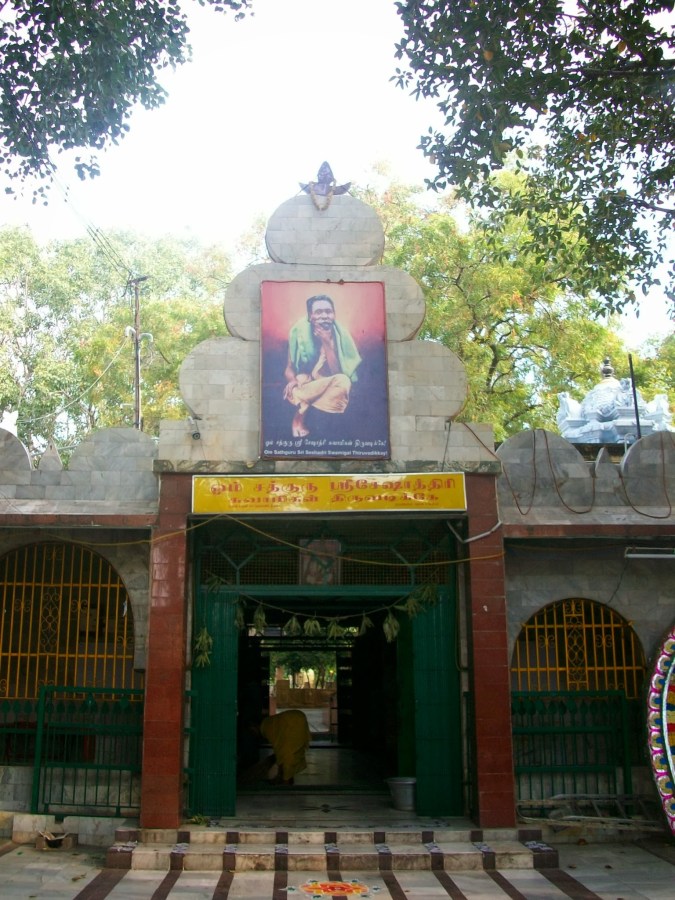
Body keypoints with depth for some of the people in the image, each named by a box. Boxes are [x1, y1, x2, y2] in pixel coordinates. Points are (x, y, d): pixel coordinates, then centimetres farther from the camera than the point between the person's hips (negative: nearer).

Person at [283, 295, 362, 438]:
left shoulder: (340, 334, -11)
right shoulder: (300, 331, -10)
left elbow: (337, 372, -17)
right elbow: (289, 368, -4)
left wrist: (327, 343, -26)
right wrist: (292, 381, -27)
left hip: (332, 389, 1)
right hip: (304, 387, -1)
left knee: (343, 381, -33)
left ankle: (302, 414, -22)